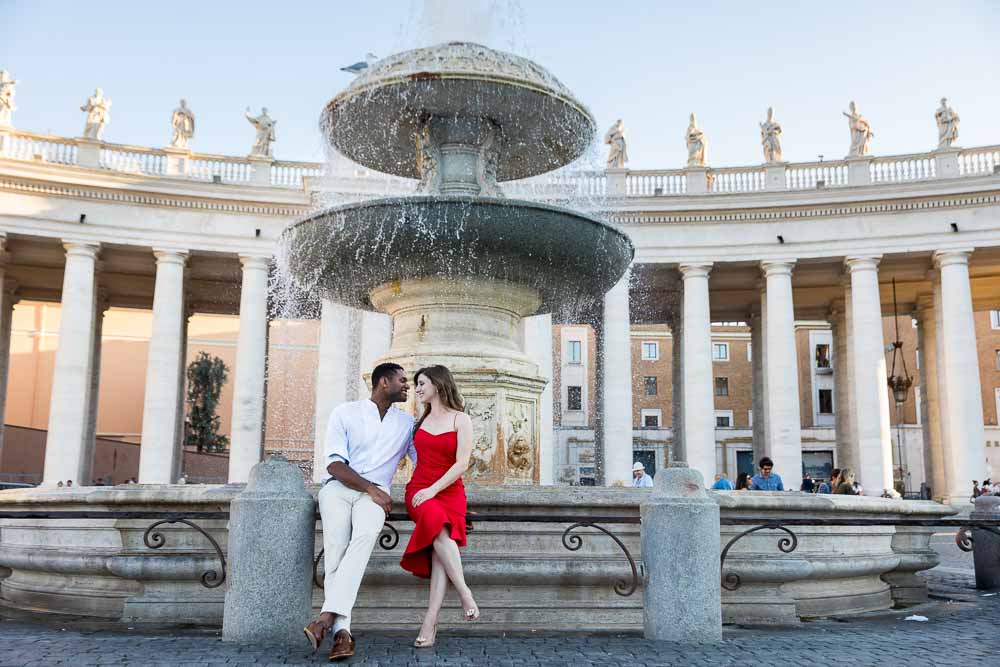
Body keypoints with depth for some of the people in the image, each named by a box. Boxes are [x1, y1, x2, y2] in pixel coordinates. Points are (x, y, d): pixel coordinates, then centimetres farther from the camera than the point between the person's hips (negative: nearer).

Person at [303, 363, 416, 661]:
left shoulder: (407, 423, 19)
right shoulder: (345, 413, 8)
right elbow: (335, 465, -1)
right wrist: (370, 488, -11)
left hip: (375, 494, 1)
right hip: (338, 488, -1)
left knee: (364, 537, -32)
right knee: (336, 550, -26)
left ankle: (327, 618, -43)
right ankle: (342, 632, -34)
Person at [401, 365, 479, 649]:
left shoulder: (460, 419, 5)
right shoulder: (420, 420, 20)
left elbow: (462, 463, -5)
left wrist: (433, 490, -14)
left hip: (449, 492, -2)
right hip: (419, 491, 2)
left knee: (441, 549, -25)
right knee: (437, 523, -33)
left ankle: (429, 623, -31)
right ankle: (465, 593, -32)